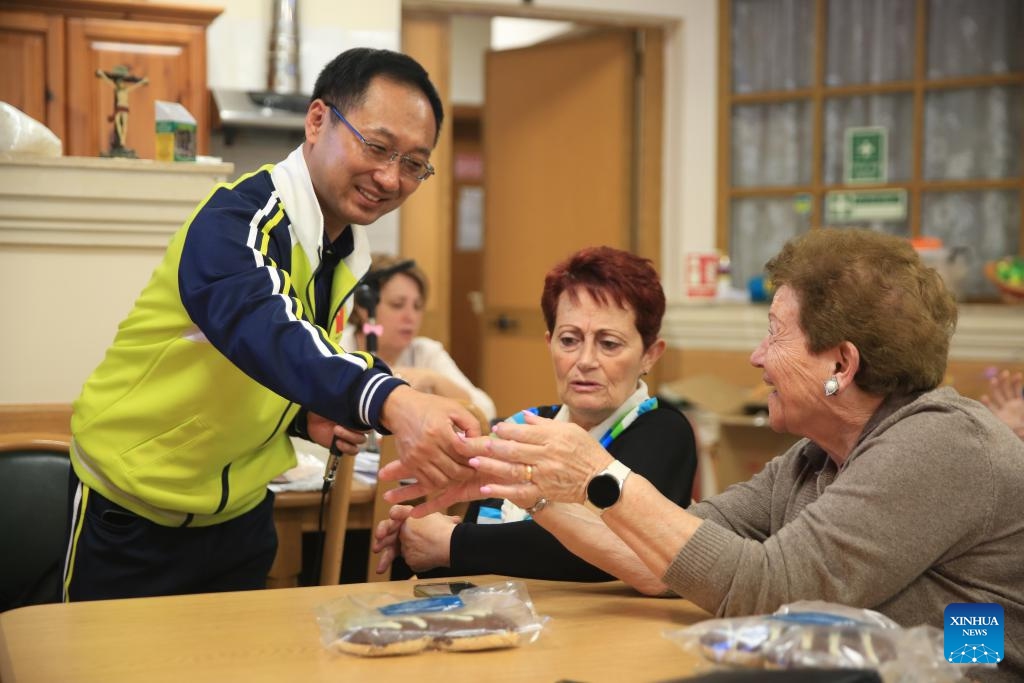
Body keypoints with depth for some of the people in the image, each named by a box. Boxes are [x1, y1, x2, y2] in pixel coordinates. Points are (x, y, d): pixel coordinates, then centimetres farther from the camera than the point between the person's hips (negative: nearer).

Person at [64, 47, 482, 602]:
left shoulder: (352, 253, 0)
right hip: (134, 516, -7)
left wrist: (307, 417, -9)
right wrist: (390, 402, -61)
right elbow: (261, 328, -46)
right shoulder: (239, 220, -26)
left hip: (239, 513, 7)